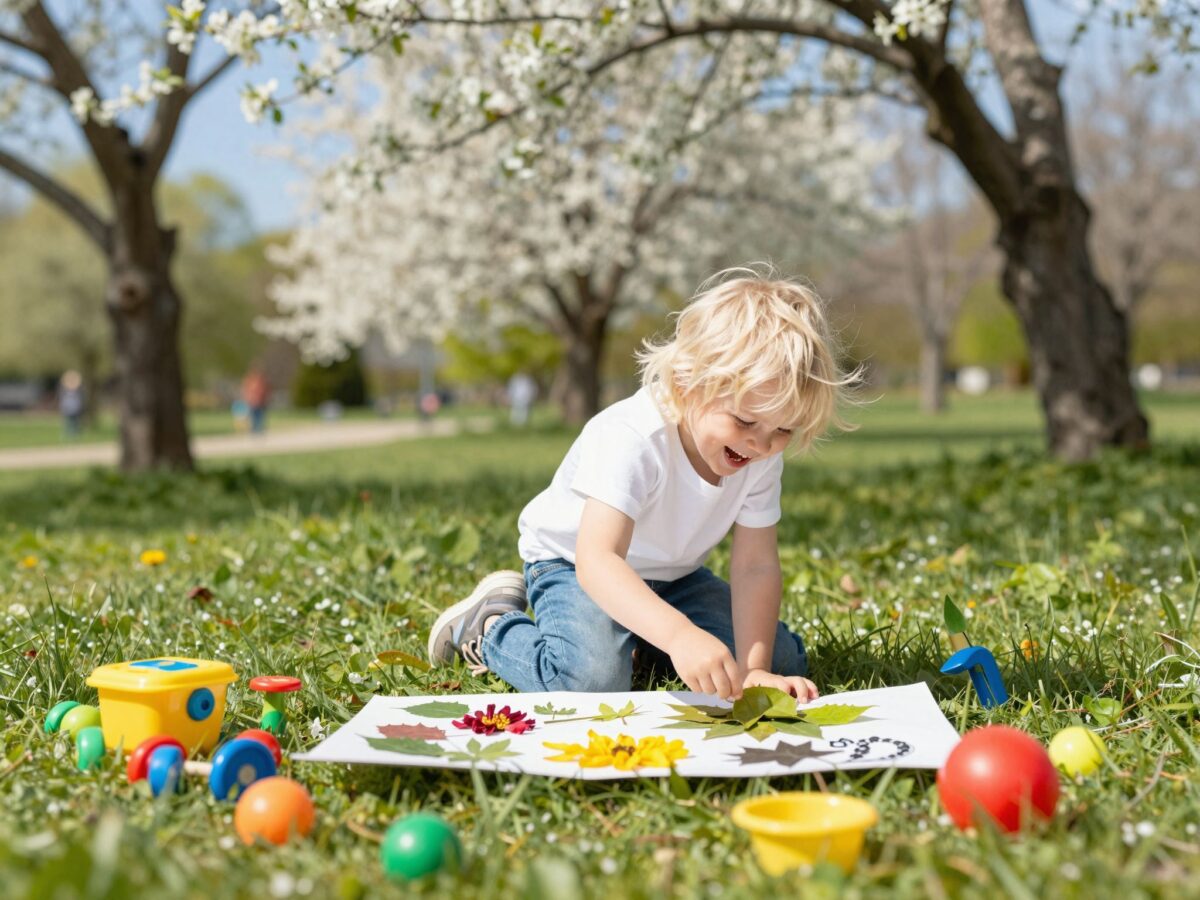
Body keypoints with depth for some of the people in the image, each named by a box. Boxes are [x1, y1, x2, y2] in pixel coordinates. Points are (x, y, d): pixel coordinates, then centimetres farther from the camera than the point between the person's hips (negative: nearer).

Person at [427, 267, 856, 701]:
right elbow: (596, 560, -47)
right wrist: (679, 634, -61)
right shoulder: (633, 438, -37)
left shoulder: (762, 457, -17)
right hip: (573, 564, -6)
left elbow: (755, 567, -16)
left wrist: (753, 669, -30)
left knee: (783, 659, -3)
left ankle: (638, 641, 15)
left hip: (672, 576, 7)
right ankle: (489, 624, -3)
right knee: (592, 678, -33)